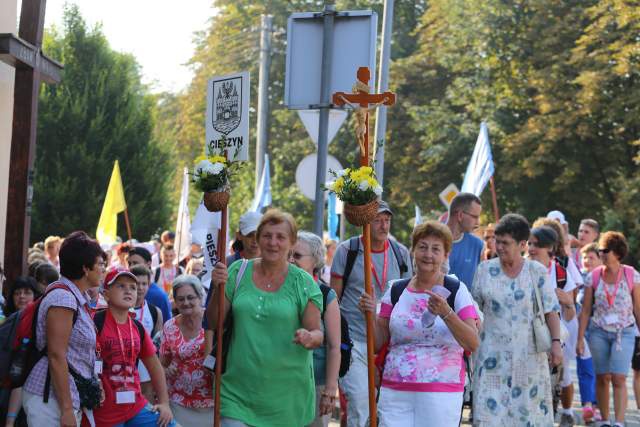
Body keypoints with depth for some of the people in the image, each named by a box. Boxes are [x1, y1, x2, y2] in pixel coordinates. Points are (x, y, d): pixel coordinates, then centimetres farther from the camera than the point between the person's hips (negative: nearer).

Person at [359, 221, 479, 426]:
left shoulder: (456, 290, 0)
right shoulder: (396, 290, 9)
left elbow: (473, 344, -10)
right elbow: (379, 343, 12)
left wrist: (446, 313, -23)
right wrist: (371, 315, -5)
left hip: (441, 394, -2)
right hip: (394, 392, 3)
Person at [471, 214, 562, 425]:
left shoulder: (537, 272, 1)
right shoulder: (485, 269, 4)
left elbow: (551, 310, -1)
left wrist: (556, 342, -12)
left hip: (528, 354, 0)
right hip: (493, 353, 1)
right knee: (489, 409, -7)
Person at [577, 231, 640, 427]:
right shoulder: (593, 276, -1)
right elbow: (585, 310, 3)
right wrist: (580, 338, 0)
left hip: (624, 332, -2)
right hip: (598, 332, 2)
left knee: (619, 378, -12)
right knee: (602, 378, 5)